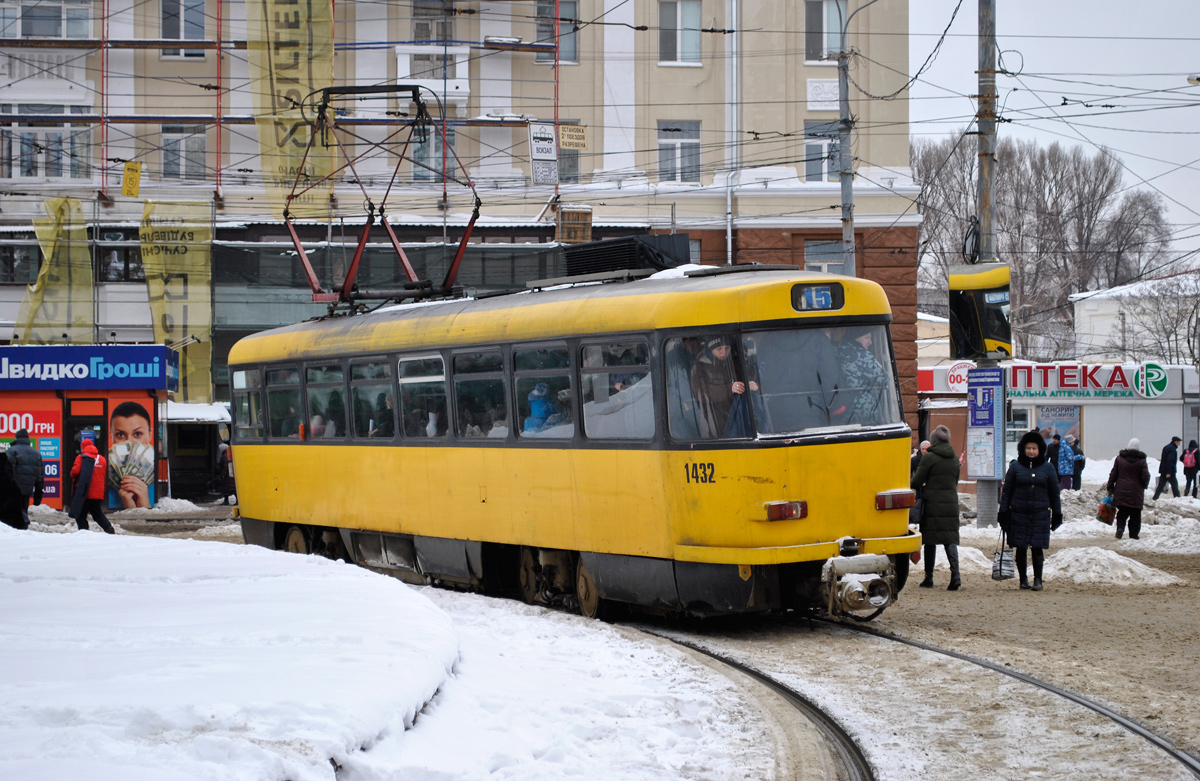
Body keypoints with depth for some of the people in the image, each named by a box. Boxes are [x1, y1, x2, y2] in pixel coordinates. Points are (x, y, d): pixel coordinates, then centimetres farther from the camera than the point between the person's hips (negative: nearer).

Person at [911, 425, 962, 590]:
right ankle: (955, 575, -14)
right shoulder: (954, 458, 9)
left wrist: (921, 489, 16)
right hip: (951, 502, 4)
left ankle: (929, 578, 8)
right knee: (950, 539, 3)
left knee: (930, 541, 4)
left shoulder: (929, 457, -9)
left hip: (932, 503, -4)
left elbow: (916, 482, -6)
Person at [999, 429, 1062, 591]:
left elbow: (1054, 493, 10)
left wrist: (1057, 514, 8)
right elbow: (1007, 491, 5)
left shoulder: (1047, 468, 6)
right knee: (1021, 548, 5)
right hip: (1019, 513, 0)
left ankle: (1038, 579, 3)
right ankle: (1023, 579, 15)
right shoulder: (1015, 467, 4)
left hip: (1040, 514, 0)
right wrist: (1003, 512, 1)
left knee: (1038, 547, -4)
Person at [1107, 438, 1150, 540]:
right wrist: (1144, 486, 14)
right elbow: (1145, 477, -6)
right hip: (1136, 493, -2)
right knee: (1135, 515, 7)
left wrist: (1110, 487, 11)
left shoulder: (1119, 458, 1)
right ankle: (1134, 534, 7)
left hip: (1121, 491, 2)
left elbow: (1113, 474, 3)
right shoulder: (1141, 460, -6)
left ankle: (1120, 527, -11)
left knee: (1122, 512, 12)